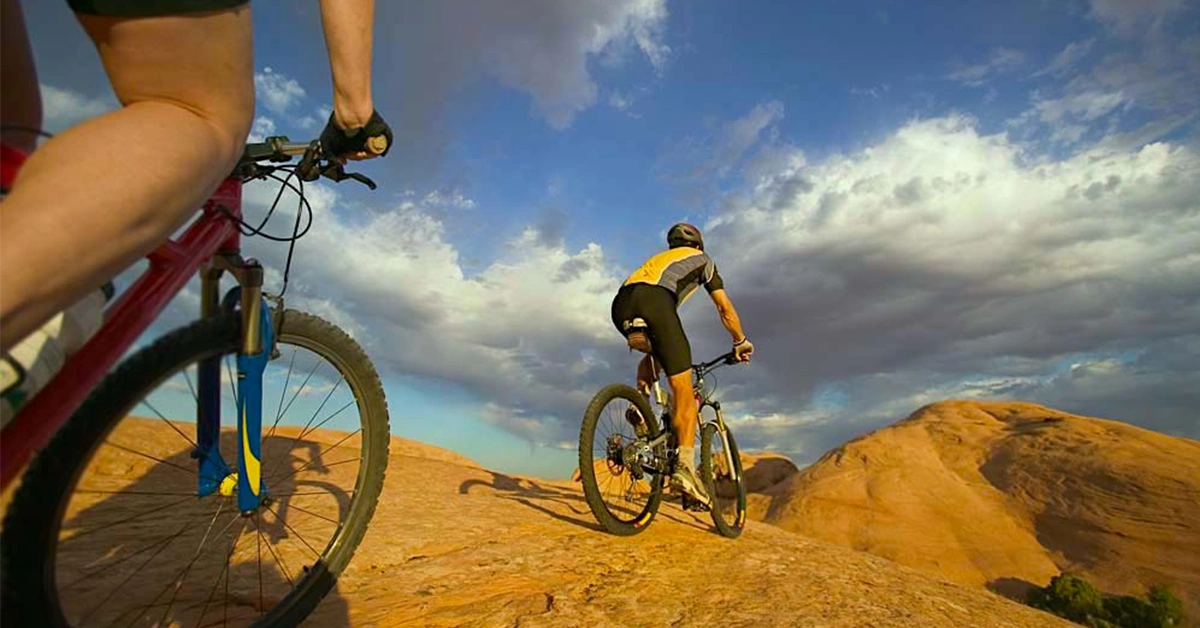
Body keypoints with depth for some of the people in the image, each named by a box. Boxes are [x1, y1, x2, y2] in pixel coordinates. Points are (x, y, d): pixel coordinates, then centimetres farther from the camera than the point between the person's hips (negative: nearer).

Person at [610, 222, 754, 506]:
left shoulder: (659, 258, 43)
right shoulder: (702, 259, 31)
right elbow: (725, 307, 25)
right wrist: (741, 342, 38)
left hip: (621, 303, 6)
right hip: (654, 300, -5)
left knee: (656, 354, 34)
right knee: (683, 389, -4)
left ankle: (640, 406, 13)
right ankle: (685, 465, -17)